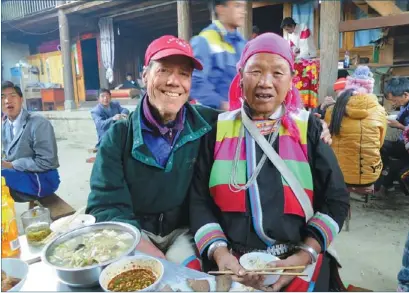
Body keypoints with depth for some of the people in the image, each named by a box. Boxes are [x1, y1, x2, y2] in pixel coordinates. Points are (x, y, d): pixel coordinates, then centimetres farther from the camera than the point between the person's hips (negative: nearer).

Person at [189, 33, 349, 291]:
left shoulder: (308, 129, 1)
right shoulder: (219, 130, 1)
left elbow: (336, 200, 1)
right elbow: (199, 200, 0)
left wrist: (305, 255, -9)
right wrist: (218, 252, -12)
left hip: (297, 265, 0)